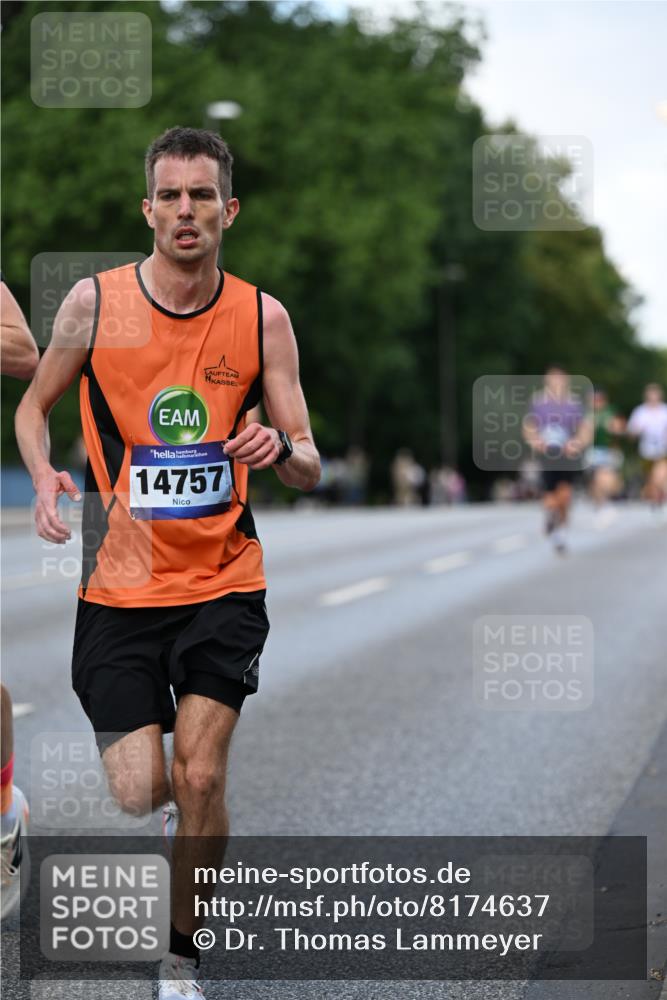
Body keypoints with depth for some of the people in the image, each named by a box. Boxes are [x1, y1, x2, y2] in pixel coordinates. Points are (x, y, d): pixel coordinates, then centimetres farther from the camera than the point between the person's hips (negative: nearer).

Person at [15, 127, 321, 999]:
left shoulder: (263, 317, -2)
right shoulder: (95, 302, -4)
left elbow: (309, 469, 0)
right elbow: (34, 405, 11)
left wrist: (280, 449, -23)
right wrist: (43, 476, -10)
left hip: (223, 582, 0)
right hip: (119, 584, 0)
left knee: (200, 778, -10)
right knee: (141, 793, -2)